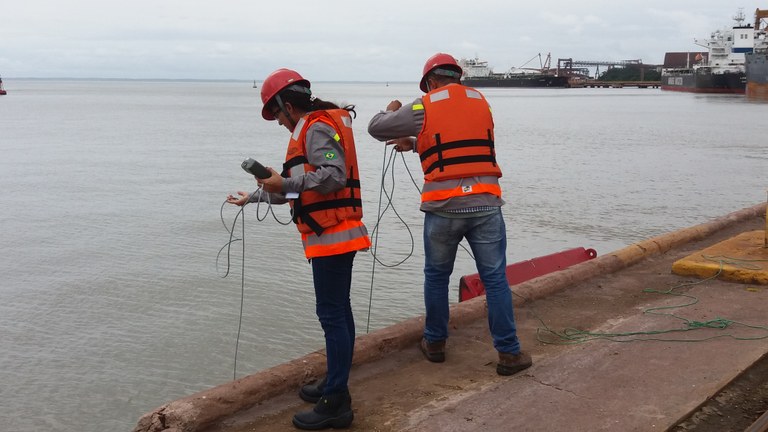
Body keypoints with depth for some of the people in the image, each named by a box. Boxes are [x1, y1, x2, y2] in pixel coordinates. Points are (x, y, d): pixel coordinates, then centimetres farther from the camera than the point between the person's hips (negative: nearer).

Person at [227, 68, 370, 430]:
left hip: (331, 235, -11)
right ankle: (336, 384, 28)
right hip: (337, 234, 11)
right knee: (338, 311, 16)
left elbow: (334, 176, -25)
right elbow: (299, 191, 28)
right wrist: (254, 198, 33)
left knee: (332, 314, -9)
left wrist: (286, 182, -21)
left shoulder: (317, 128, -10)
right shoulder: (314, 128, 22)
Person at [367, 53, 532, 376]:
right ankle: (509, 353, 9)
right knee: (495, 279, 6)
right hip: (485, 203, 2)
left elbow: (376, 128, 9)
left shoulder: (423, 108, 1)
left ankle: (435, 344, 27)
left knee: (436, 276, 16)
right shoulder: (480, 101, 14)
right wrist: (415, 143, 33)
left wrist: (392, 110, 31)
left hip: (443, 207, -2)